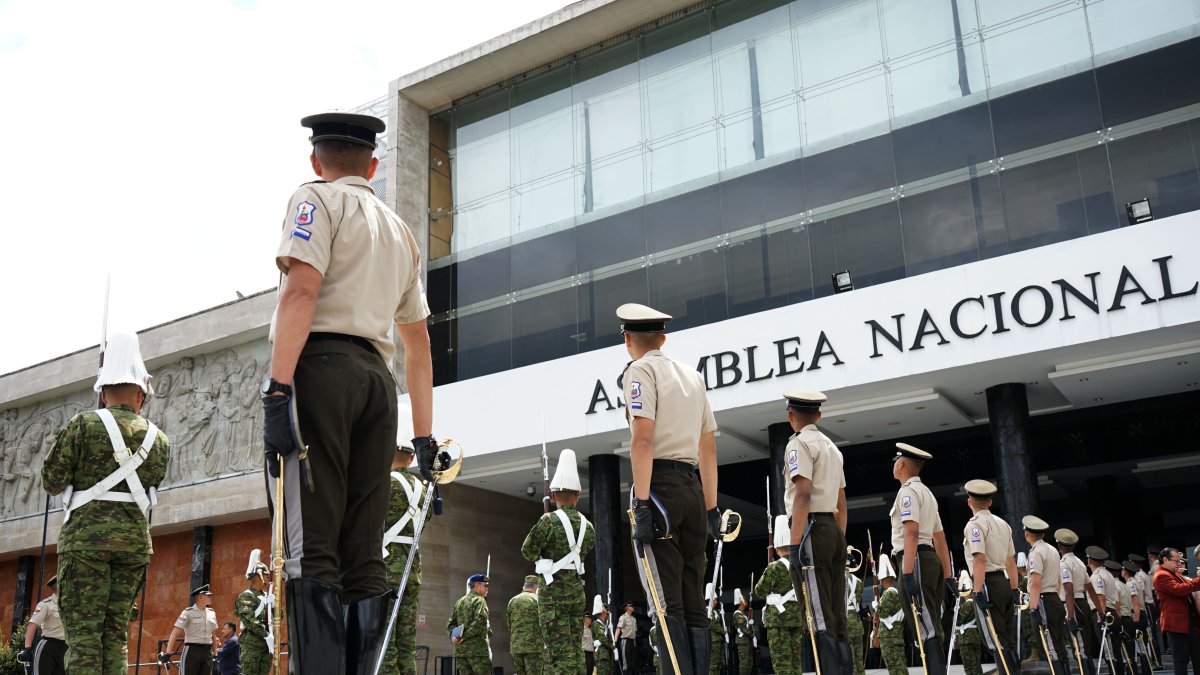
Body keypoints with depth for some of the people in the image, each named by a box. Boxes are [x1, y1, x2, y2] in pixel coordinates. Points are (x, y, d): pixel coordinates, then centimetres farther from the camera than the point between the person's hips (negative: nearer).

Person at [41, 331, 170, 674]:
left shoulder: (84, 425, -3)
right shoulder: (159, 440, 7)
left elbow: (52, 482, 0)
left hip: (87, 536, -3)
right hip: (135, 539, 4)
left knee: (83, 630, -5)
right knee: (116, 631, 6)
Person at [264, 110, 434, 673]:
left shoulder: (318, 198, 8)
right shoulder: (401, 232, 27)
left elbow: (302, 290, -10)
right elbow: (418, 342, 25)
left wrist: (277, 388, -18)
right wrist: (424, 436, 25)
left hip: (321, 365, -6)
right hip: (378, 378, 6)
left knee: (310, 550, -12)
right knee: (364, 557, 4)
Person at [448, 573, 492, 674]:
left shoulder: (459, 602, 19)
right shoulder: (479, 600, -5)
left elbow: (450, 624, 17)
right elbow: (480, 622, -20)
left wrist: (454, 635, 0)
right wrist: (464, 637, -14)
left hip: (460, 650, 7)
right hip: (477, 649, -7)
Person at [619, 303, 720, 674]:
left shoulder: (641, 369, 0)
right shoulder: (692, 374, 21)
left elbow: (643, 439, -14)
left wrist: (642, 505, -18)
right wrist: (711, 508, 21)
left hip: (659, 485, -7)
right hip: (693, 489, 7)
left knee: (667, 604, -9)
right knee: (694, 605, 7)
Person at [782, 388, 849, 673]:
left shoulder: (799, 443, -5)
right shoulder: (832, 446, 21)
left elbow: (803, 495, -17)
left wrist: (795, 545, -20)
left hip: (812, 529, -8)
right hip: (834, 530, 8)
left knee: (820, 619, -10)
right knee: (836, 618, 8)